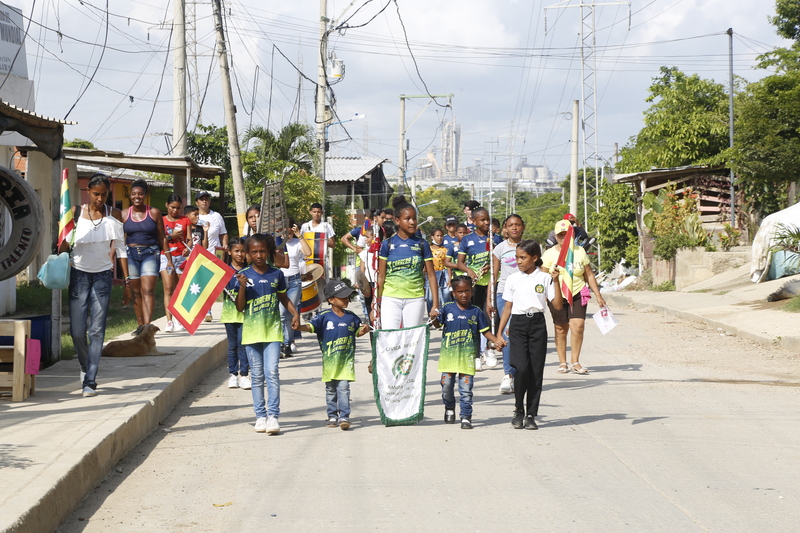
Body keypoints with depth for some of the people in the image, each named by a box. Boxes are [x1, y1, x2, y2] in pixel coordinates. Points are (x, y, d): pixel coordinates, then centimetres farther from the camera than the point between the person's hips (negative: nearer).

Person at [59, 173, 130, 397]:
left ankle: (89, 381, -2)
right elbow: (65, 245, 3)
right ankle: (86, 366, 27)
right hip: (79, 275, 0)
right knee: (77, 331, -2)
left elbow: (120, 249, 4)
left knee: (97, 331, -6)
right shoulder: (76, 212, 0)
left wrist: (127, 282, 0)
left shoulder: (113, 214, 3)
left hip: (103, 276, 0)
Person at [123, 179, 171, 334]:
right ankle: (140, 325, 14)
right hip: (131, 254, 2)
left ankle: (147, 326, -23)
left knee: (148, 290, -14)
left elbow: (162, 238, 7)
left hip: (150, 253, -2)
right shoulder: (124, 215, 6)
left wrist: (169, 260, 5)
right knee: (136, 292, 5)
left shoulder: (154, 213, 4)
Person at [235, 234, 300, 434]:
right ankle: (260, 415, 14)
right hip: (251, 332, 0)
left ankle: (273, 415, -9)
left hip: (272, 330, 0)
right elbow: (240, 307, -1)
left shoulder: (276, 274, 3)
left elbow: (284, 298, 16)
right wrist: (242, 286, -15)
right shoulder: (244, 275, -1)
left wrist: (295, 313, 0)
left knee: (272, 373, -10)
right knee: (257, 376, 7)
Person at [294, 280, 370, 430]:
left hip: (346, 361, 0)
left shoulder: (352, 317, 8)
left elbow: (357, 332, 20)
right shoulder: (324, 317, -3)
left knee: (343, 387, -8)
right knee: (330, 390, 9)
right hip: (329, 361, 0)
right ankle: (332, 416, 19)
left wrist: (364, 330, -3)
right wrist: (299, 327, -31)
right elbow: (311, 326, -11)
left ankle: (344, 416, -10)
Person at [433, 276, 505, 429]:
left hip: (468, 355, -1)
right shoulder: (447, 308, 3)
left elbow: (485, 330, 7)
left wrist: (496, 340, -7)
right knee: (447, 384, 7)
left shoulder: (476, 312, 4)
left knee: (466, 388, -3)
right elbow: (437, 324, 6)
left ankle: (466, 417, 5)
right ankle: (449, 408, 34)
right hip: (449, 353, 1)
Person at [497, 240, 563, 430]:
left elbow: (557, 305, -2)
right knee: (521, 367, -14)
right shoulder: (513, 279, 7)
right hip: (518, 324, 0)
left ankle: (531, 414, 9)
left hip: (537, 324, 0)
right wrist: (499, 334, 6)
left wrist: (555, 281, -10)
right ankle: (519, 410, 5)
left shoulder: (545, 278, 3)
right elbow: (507, 308, 11)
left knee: (536, 370, 0)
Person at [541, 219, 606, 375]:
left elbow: (589, 275, 11)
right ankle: (562, 362, 18)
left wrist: (598, 296, 11)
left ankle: (575, 361, -2)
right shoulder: (550, 254, -2)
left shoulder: (579, 251, 5)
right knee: (561, 329, 5)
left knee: (578, 326, -14)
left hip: (578, 294, 1)